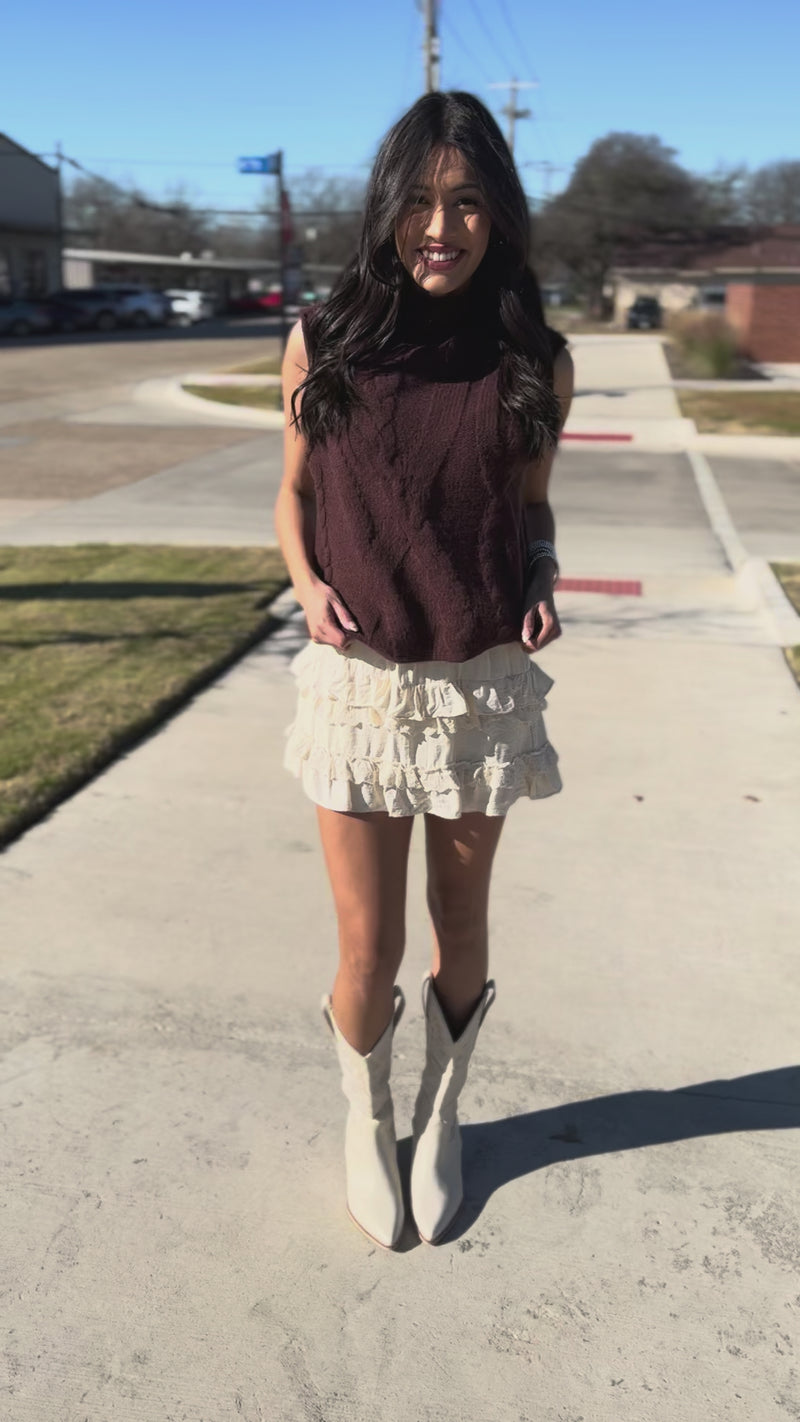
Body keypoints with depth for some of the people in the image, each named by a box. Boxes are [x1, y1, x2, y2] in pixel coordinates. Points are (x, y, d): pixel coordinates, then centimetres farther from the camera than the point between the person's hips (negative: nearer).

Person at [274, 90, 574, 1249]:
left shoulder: (536, 359, -1)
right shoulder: (324, 343, -3)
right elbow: (295, 490, 7)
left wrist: (541, 589, -7)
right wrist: (306, 582, -11)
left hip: (483, 687, 1)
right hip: (359, 683, -1)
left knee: (461, 932, 14)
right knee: (371, 949, 6)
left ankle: (441, 1122, 41)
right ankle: (367, 1123, 37)